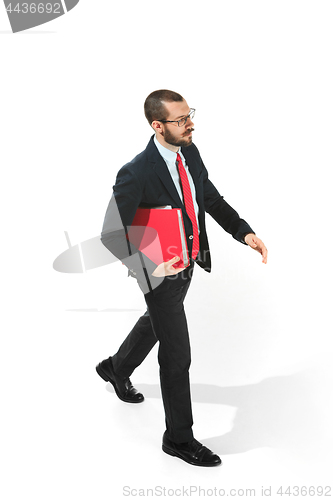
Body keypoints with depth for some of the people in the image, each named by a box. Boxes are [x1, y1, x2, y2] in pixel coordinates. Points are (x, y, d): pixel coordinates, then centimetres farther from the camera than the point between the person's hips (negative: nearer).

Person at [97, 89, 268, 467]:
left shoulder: (190, 153, -4)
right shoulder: (137, 174, -28)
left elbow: (212, 200, 5)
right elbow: (111, 235, -25)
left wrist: (245, 232, -8)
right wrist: (149, 267, -30)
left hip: (189, 263, 8)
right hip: (162, 273, -8)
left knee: (155, 322, 30)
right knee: (177, 357, 1)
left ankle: (116, 368, 59)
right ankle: (179, 437, 20)